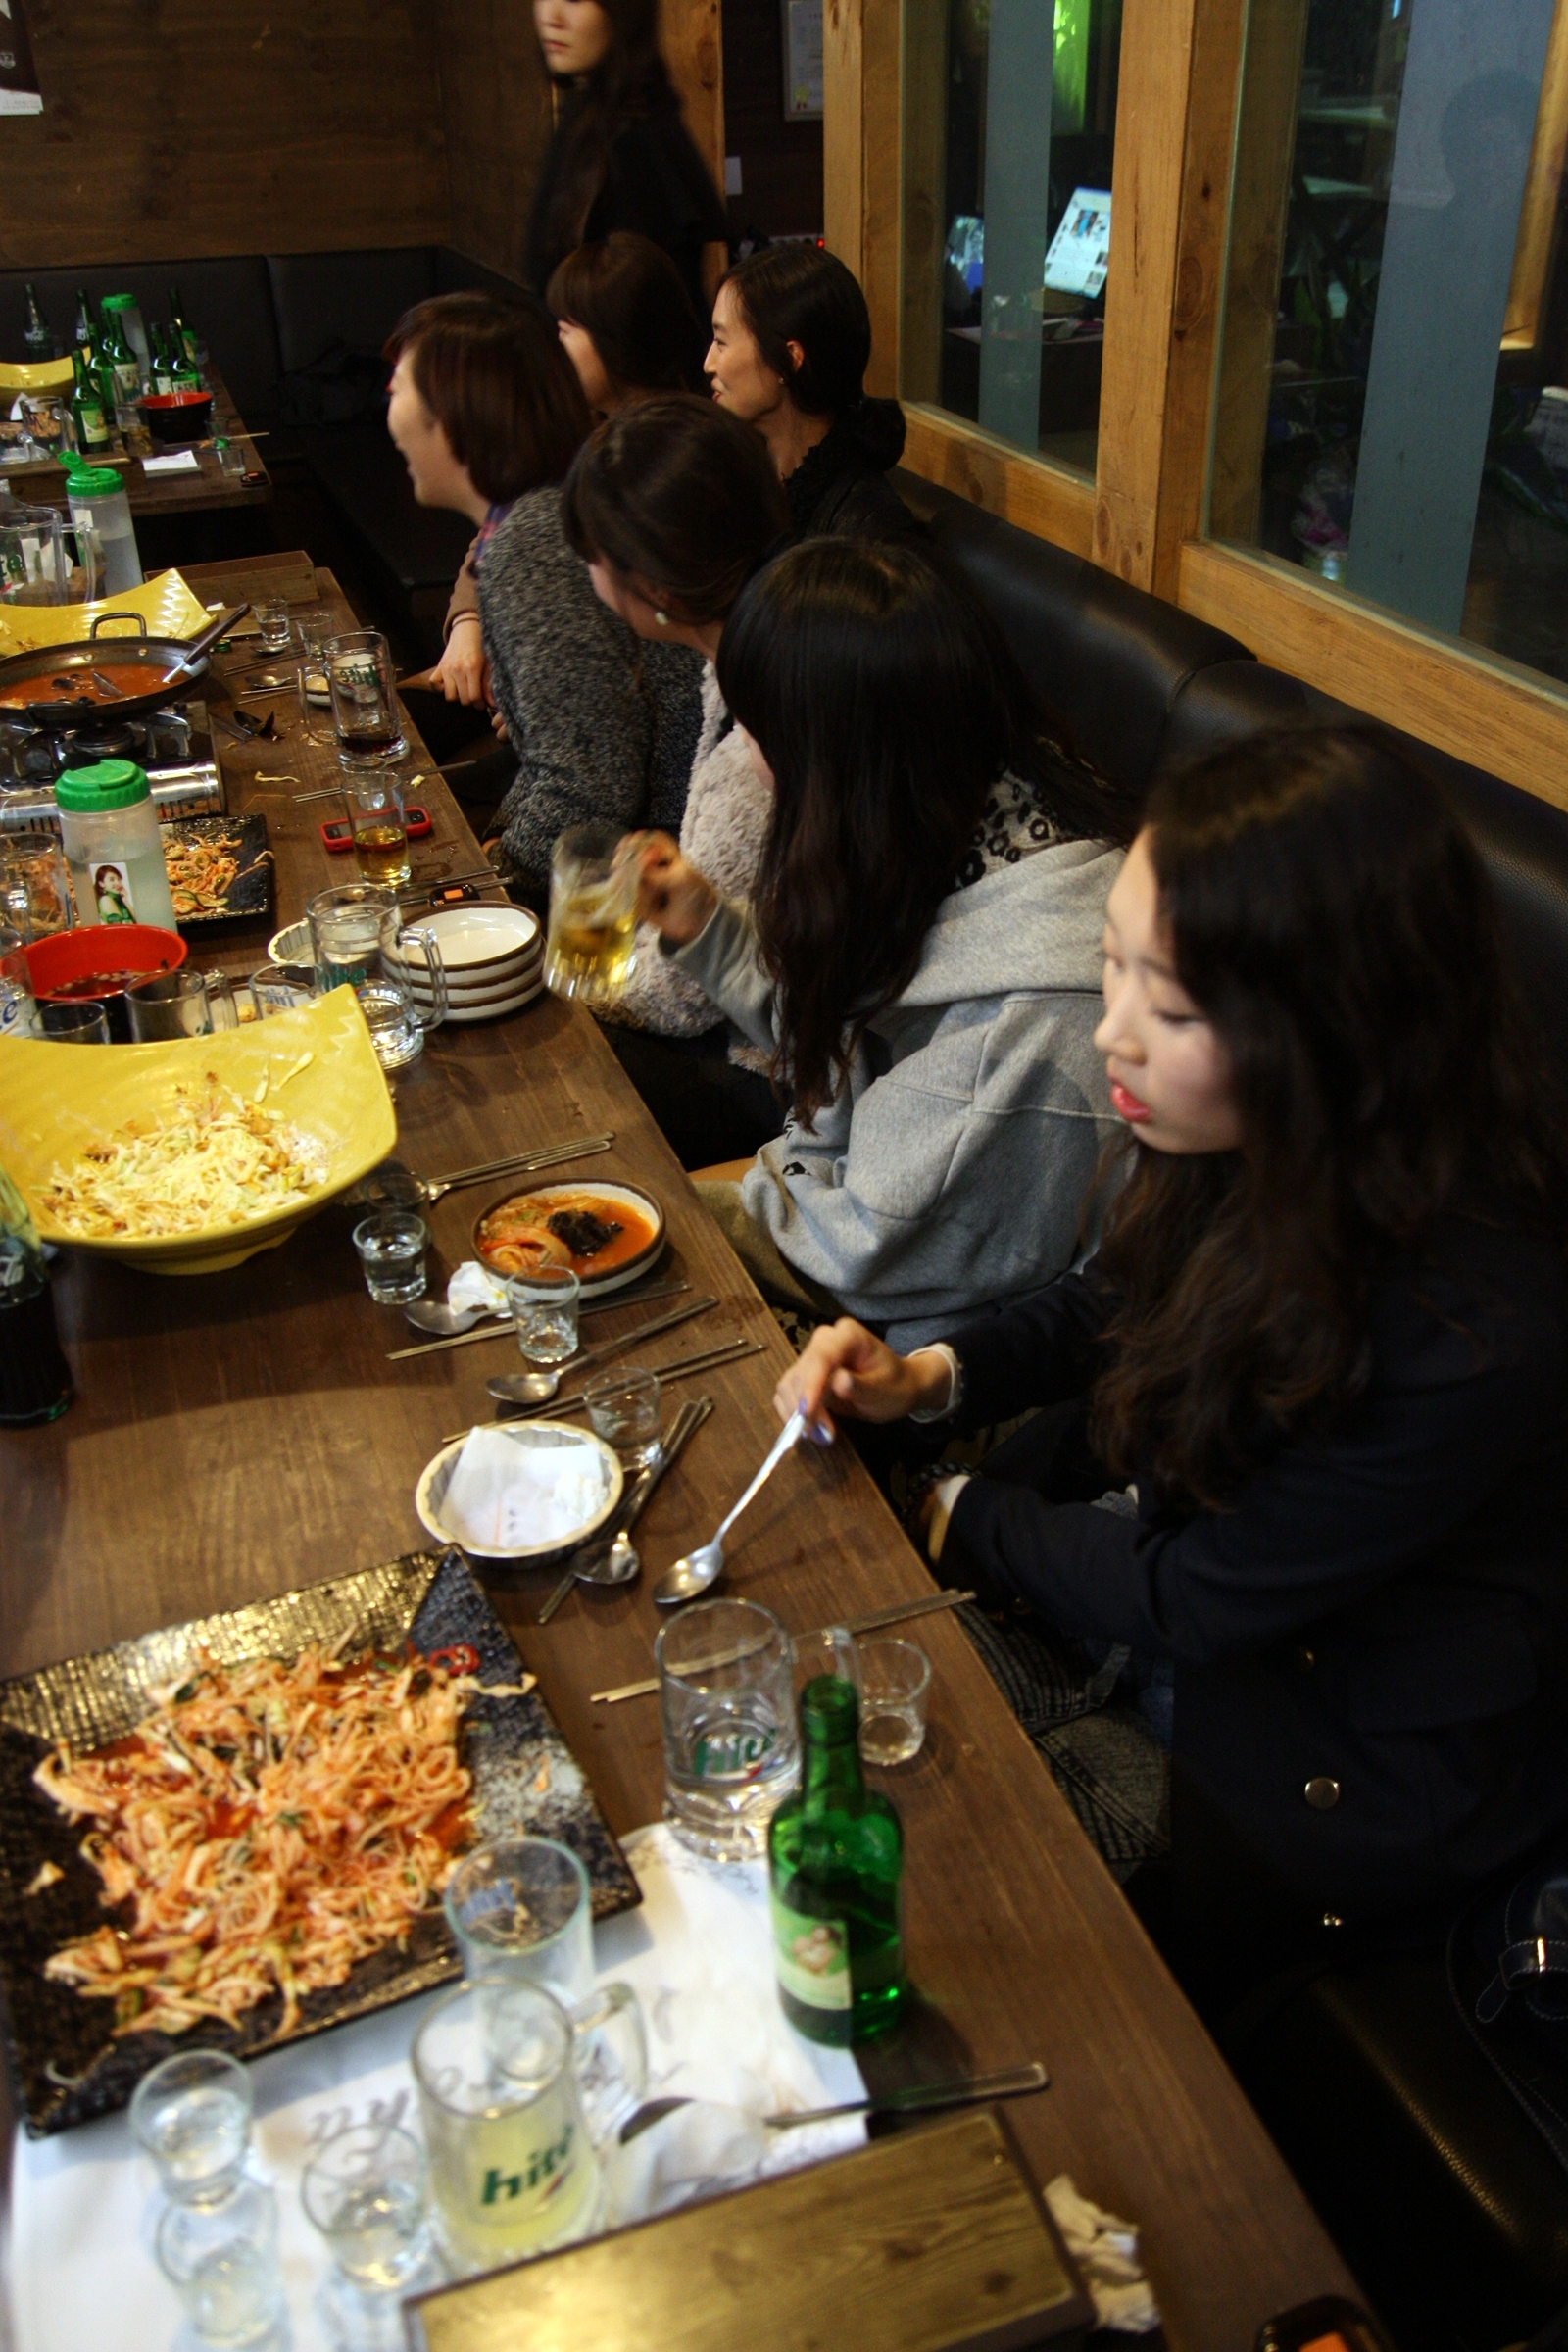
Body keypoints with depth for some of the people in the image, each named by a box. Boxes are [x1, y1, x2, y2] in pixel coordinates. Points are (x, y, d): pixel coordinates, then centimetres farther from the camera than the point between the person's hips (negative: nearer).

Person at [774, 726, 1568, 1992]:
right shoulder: (1253, 1138, -18)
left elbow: (1197, 1601, -24)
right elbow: (1119, 1304, 5)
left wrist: (968, 1517, -10)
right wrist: (929, 1378, -10)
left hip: (1363, 1771, -6)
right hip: (1200, 1569, 6)